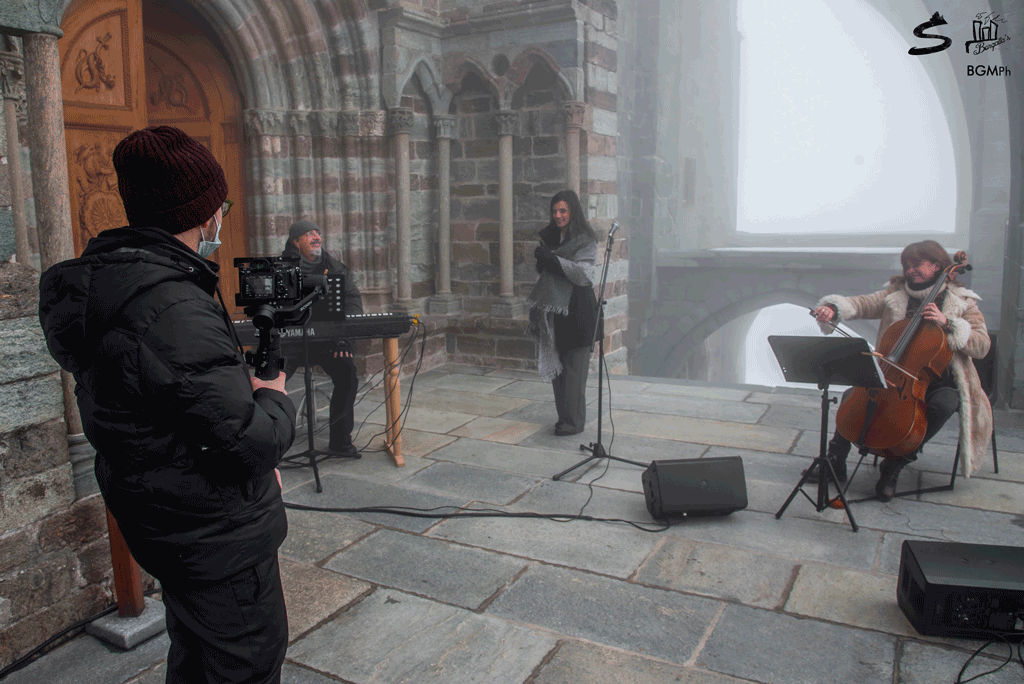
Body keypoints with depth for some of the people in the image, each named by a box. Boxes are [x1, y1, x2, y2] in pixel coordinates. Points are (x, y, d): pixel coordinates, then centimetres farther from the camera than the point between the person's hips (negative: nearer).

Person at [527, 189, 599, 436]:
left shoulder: (585, 240, -5)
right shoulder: (550, 236, 13)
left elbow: (583, 274, -17)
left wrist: (552, 259, -21)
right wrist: (542, 260, -1)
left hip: (577, 309, -6)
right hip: (555, 309, 6)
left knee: (574, 367, -5)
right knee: (556, 364, 8)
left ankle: (574, 421, 3)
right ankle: (564, 416, 18)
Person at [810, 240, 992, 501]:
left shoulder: (962, 302, 1)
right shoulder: (895, 294, 9)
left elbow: (982, 346, -9)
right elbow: (862, 304, -8)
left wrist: (947, 323, -23)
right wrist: (834, 308, -29)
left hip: (938, 383, -2)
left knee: (943, 404, -34)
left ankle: (894, 465, -18)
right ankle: (836, 462, -4)